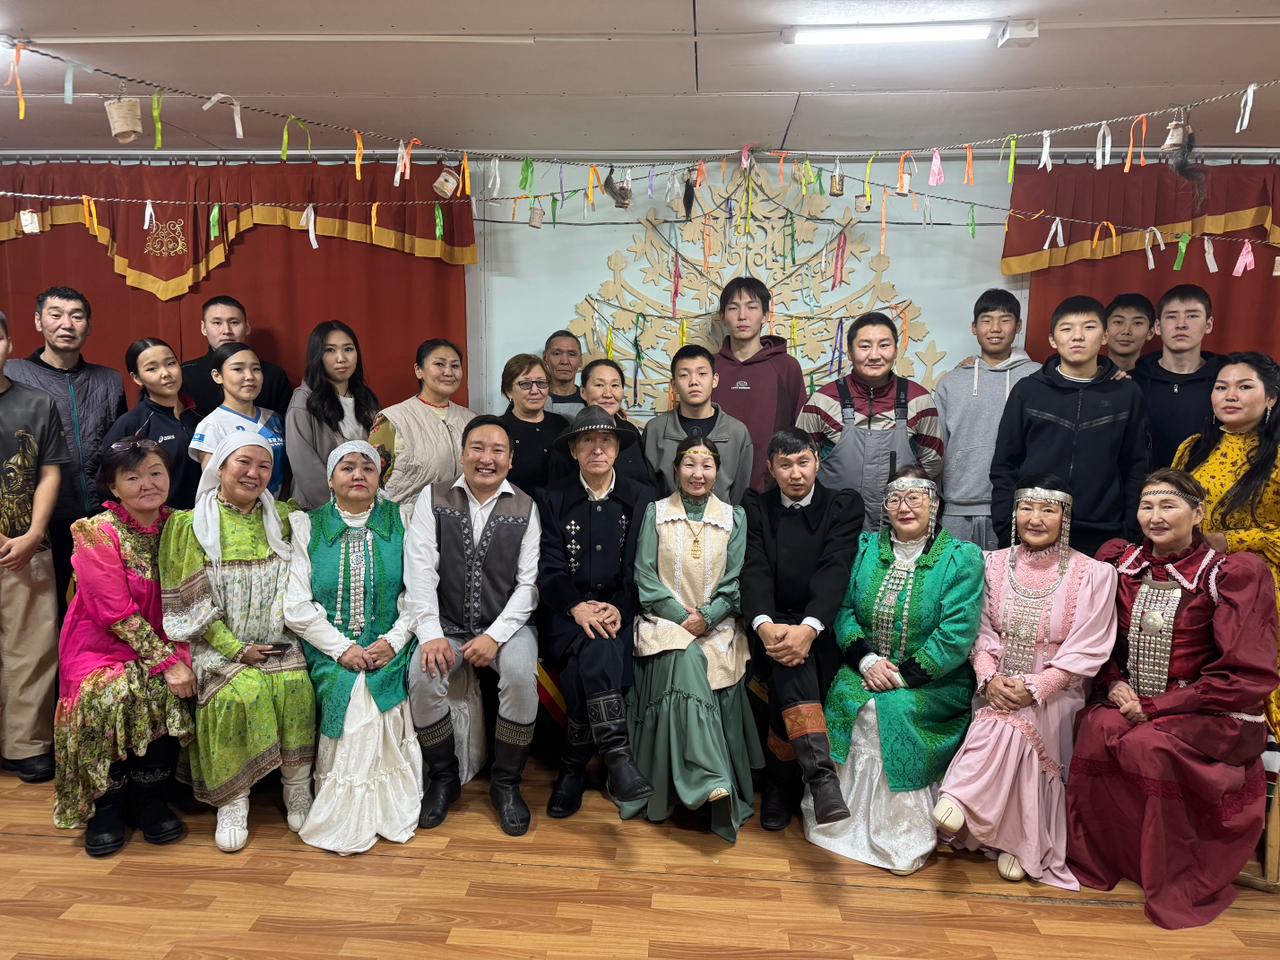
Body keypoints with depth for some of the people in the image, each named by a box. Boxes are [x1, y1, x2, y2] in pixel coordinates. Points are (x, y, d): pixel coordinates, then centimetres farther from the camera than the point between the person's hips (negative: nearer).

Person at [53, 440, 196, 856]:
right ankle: (107, 805, -5)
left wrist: (180, 657, -10)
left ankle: (149, 800, -2)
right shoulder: (97, 533, -11)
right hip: (102, 646, -3)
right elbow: (117, 613, -16)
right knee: (110, 697, -31)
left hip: (164, 644, 3)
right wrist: (166, 662, -21)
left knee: (169, 695, -25)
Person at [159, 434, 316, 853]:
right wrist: (236, 648, -13)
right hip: (219, 643, -2)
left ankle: (297, 789, -12)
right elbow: (191, 602, -4)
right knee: (240, 692, -29)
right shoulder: (192, 525, 2)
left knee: (295, 685, -26)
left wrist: (289, 632, -5)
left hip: (275, 641, 2)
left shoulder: (281, 519, 10)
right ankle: (232, 801, -14)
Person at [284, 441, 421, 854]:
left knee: (375, 689, -27)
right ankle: (349, 819, -11)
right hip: (330, 650, 0)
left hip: (389, 647, 0)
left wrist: (393, 641, -14)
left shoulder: (402, 519, 7)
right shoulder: (307, 526, 7)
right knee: (353, 692, -27)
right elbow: (297, 605, -2)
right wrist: (342, 648, -14)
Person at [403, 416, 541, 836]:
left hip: (506, 624, -1)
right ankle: (443, 778, 2)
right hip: (447, 624, 1)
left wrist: (496, 636, -16)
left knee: (521, 676, -28)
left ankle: (506, 783, -3)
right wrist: (431, 635, -15)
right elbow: (421, 569, -5)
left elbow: (529, 583, -4)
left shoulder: (525, 507, 1)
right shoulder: (434, 498, 2)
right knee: (423, 677, -26)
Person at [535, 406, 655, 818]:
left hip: (619, 611, 0)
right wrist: (578, 608, -18)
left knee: (588, 663, -31)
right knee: (596, 649, -34)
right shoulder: (553, 499, 11)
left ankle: (573, 767, -18)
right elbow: (550, 568, 0)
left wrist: (619, 608, -15)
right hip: (567, 614, 0)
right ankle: (617, 758, -37)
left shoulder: (642, 499, 11)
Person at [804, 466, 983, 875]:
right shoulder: (867, 548, 9)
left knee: (895, 709, -30)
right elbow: (843, 610, 4)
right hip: (865, 671, 3)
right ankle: (841, 814, -10)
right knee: (844, 697, -26)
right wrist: (865, 659, -13)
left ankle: (902, 836, -14)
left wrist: (903, 676, -18)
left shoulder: (962, 557, -4)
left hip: (934, 683, -3)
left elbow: (956, 634, -13)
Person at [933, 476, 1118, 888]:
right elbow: (982, 633, 6)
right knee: (1006, 727, -28)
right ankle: (1016, 841, -20)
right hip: (998, 687, 3)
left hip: (1055, 692, -2)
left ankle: (958, 803, -24)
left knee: (1009, 725, -32)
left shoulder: (1093, 574, -4)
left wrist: (1034, 689, -19)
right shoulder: (994, 564, 6)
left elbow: (1085, 651, -8)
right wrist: (989, 678, -13)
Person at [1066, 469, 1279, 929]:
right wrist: (1114, 686, -9)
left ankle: (1177, 884, -10)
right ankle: (1095, 861, -7)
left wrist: (1154, 709, -15)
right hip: (1129, 703, 4)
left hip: (1208, 714, -4)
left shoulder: (1235, 574, -9)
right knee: (1097, 730, -28)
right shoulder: (1119, 561, 4)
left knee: (1149, 746, -32)